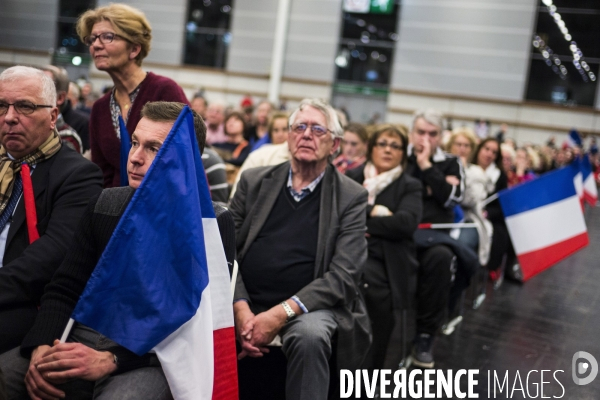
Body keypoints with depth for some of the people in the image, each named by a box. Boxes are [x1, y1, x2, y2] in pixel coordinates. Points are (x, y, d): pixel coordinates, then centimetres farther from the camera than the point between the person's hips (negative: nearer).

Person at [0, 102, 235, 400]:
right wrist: (42, 348, -12)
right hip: (84, 338, 4)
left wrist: (110, 359, -21)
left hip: (152, 356, -4)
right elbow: (64, 288, 7)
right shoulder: (104, 204, 10)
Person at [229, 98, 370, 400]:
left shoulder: (351, 197, 0)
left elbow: (344, 274, -9)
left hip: (308, 305, -2)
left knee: (310, 336, -34)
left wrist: (281, 313, -20)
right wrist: (241, 308, -15)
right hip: (246, 302, 2)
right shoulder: (254, 181, 7)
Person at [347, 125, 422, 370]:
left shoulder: (410, 187, 12)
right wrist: (372, 211, -9)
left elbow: (406, 222, -6)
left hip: (386, 259, -1)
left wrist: (361, 222, -6)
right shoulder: (353, 177, 17)